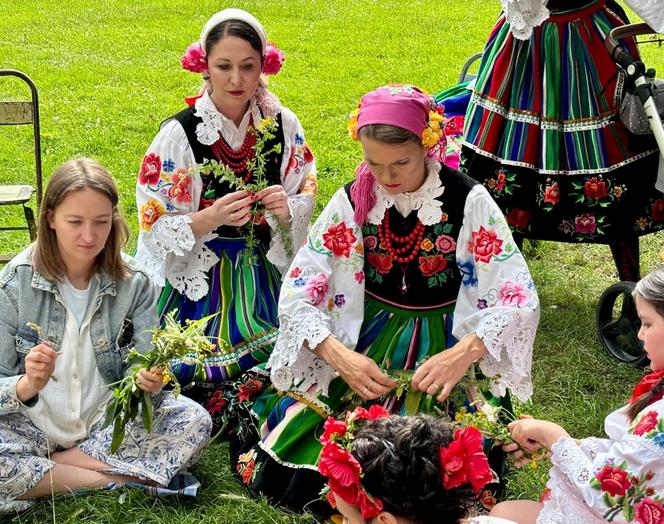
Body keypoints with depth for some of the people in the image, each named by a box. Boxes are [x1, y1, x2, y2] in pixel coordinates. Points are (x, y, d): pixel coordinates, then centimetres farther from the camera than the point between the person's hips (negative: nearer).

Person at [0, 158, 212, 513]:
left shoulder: (133, 283, -6)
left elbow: (145, 373, -7)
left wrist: (150, 381, -31)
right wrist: (29, 385, -33)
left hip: (111, 422, 2)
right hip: (35, 426, -2)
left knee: (195, 422, -21)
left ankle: (39, 473, -16)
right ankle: (118, 479, -16)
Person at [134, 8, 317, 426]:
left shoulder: (284, 125, -4)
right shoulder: (180, 133, -13)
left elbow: (306, 202, 6)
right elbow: (155, 225, -11)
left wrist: (288, 208, -18)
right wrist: (211, 217, -28)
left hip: (263, 275, 3)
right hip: (199, 280, -2)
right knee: (200, 373, -12)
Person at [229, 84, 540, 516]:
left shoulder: (468, 201, -11)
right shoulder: (352, 201, -5)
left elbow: (519, 300, -14)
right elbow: (297, 296, -6)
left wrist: (463, 354, -31)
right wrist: (338, 354, -24)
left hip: (440, 355, -1)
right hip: (362, 348, 2)